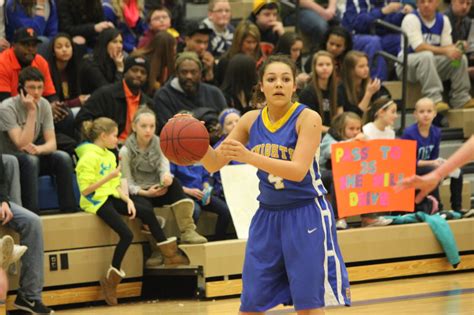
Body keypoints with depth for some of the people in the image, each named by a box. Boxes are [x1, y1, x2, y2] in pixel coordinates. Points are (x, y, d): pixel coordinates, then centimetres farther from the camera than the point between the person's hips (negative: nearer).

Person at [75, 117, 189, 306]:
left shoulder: (110, 156, 13)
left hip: (111, 197, 8)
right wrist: (108, 177, -21)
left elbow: (116, 185, 14)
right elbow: (85, 190, -19)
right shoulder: (88, 158, -14)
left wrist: (127, 200, -2)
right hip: (96, 202, -8)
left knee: (147, 212, -3)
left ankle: (169, 254, 11)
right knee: (126, 234, -22)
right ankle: (111, 280, -11)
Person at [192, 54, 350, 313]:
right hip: (267, 216, 5)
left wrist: (249, 157, -37)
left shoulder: (307, 118, -13)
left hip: (306, 216, -5)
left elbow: (298, 171, -26)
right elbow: (214, 164, 3)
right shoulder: (251, 120, 1)